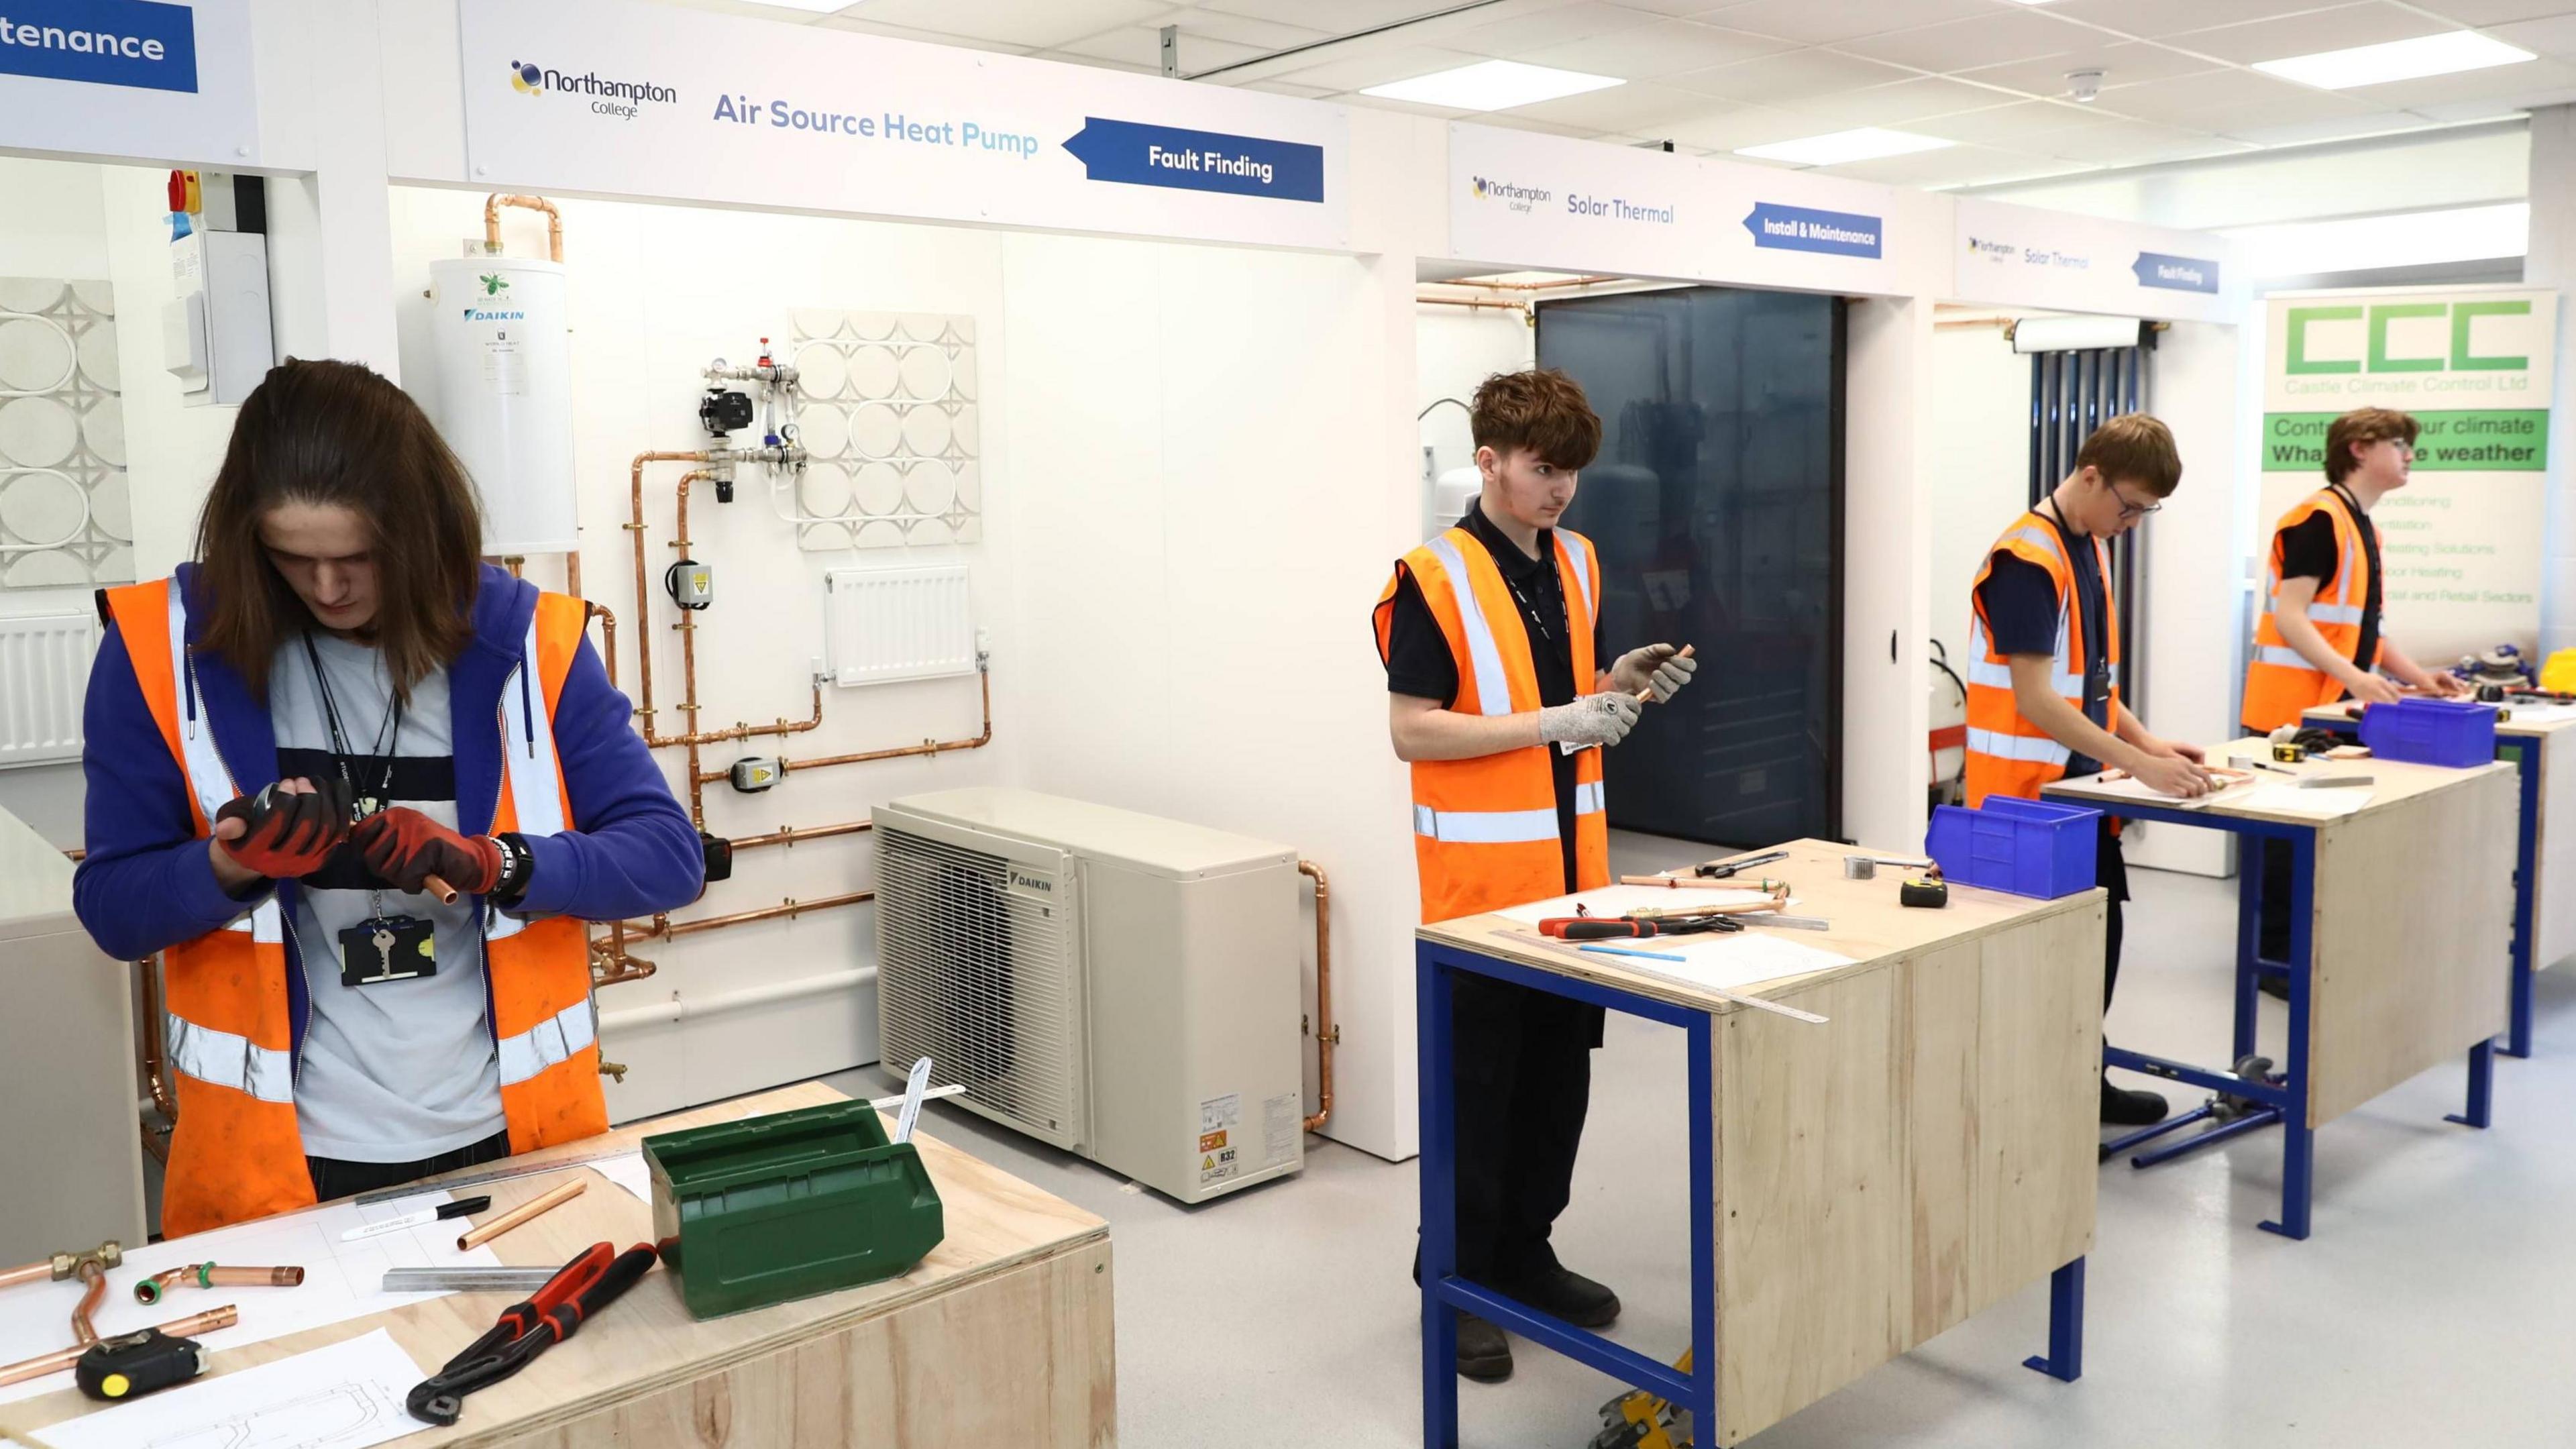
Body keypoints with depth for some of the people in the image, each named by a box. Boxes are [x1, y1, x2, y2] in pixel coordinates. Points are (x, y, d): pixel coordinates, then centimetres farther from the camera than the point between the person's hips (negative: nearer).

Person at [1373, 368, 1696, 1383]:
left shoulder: (1578, 564, 9)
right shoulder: (1434, 579, -13)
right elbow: (1410, 730, -17)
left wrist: (1618, 684, -2)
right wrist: (1552, 723, -22)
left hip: (1572, 867, 7)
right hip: (1480, 877, -7)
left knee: (1560, 1076, 15)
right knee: (1478, 1087, 3)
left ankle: (1526, 1253, 30)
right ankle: (1457, 1277, 19)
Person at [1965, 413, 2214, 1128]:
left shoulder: (2093, 548, 10)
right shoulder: (2026, 559, -20)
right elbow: (2034, 700, -24)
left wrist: (2145, 741, 5)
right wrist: (2140, 765, -25)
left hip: (2080, 785, 9)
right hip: (2026, 792, -9)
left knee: (2099, 933, 16)